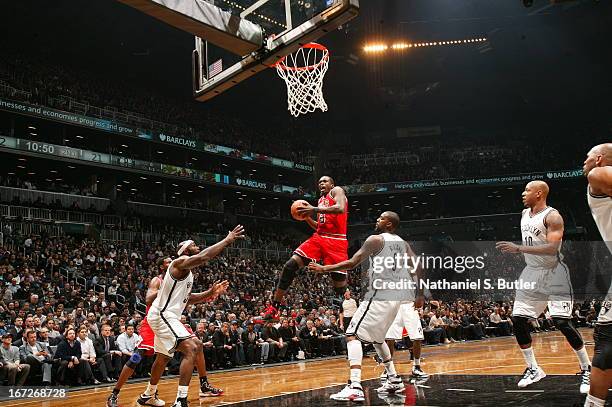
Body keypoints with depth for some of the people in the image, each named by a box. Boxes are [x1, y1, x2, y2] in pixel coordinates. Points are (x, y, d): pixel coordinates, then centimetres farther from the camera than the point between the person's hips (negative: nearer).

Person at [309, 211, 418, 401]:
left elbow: (351, 264, -11)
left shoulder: (375, 240, -7)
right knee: (376, 337, 26)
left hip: (379, 296, -8)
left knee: (352, 335, -8)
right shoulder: (403, 243, 15)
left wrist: (324, 268, -3)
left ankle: (355, 387, -21)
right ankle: (394, 380, 30)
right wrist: (418, 294, 23)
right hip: (396, 297, 8)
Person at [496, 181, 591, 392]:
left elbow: (552, 248, -27)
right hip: (532, 273, 7)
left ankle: (587, 369, 8)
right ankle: (533, 369, 14)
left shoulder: (552, 216, -15)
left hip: (553, 274, -7)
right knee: (518, 321, 1)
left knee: (562, 322, -12)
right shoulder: (525, 214, 11)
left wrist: (518, 248, -30)